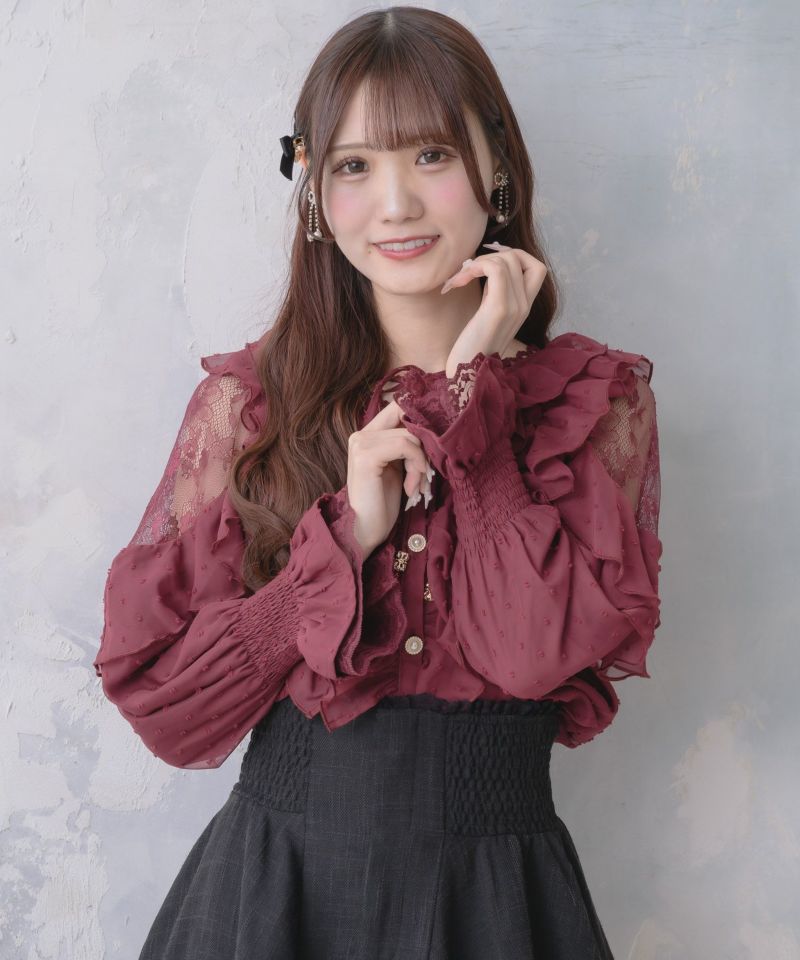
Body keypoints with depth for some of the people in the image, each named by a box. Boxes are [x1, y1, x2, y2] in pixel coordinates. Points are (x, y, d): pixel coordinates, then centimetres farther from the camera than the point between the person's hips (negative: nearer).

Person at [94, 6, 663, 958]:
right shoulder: (245, 396, -2)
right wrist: (346, 532, -17)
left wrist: (471, 386, -13)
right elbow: (157, 698, -6)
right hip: (273, 878, 1)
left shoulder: (597, 399, -3)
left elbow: (535, 652, -17)